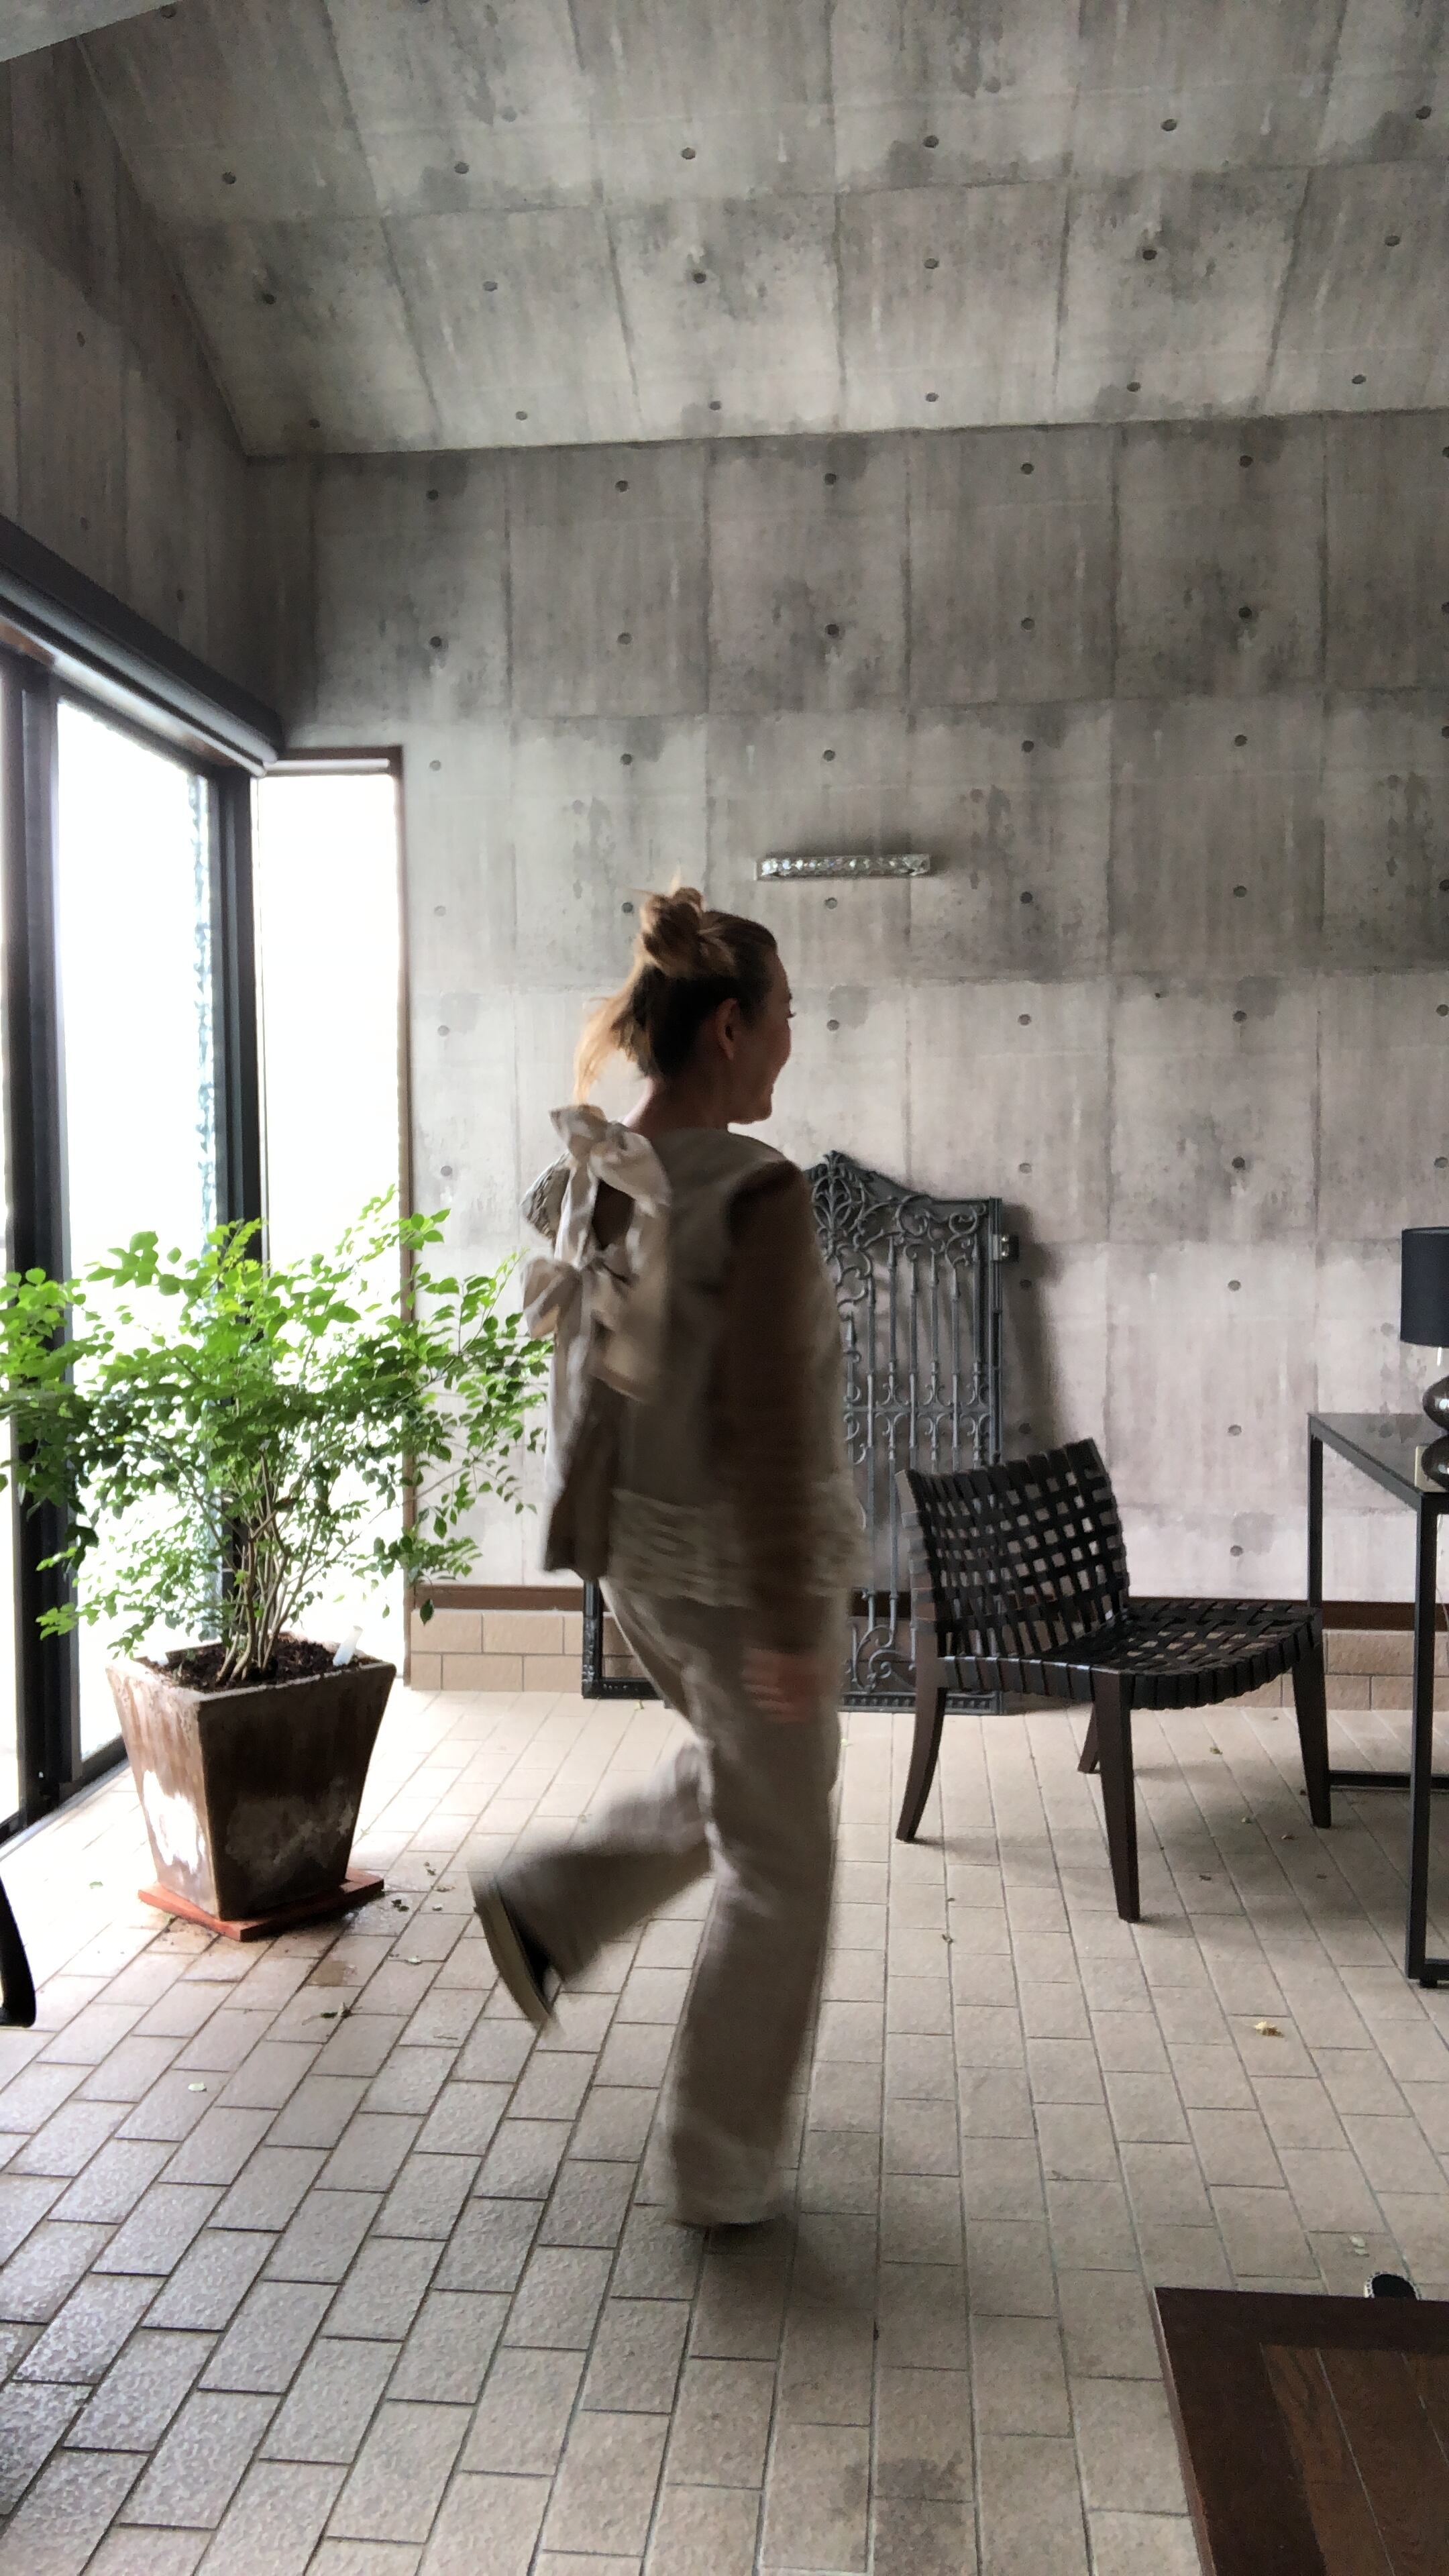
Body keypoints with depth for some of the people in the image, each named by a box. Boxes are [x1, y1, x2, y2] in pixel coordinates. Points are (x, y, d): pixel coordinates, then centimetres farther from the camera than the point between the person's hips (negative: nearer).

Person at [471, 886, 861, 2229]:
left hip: (631, 1549, 8)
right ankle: (719, 2166, 26)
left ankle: (546, 1905, 26)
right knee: (775, 1864, 12)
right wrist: (789, 1621, -18)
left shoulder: (591, 1176, 0)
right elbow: (766, 1427, -25)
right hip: (734, 1566, -8)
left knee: (739, 1771, 33)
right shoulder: (759, 1195, -23)